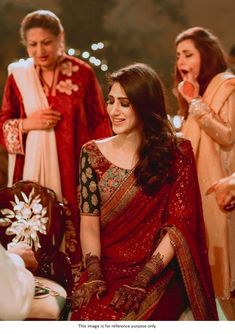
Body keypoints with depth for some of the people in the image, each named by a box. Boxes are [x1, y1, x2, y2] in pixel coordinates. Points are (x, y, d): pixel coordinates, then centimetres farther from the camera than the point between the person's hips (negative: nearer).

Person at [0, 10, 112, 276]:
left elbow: (100, 124, 3)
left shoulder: (83, 73, -1)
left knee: (76, 228, -5)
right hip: (32, 170, 2)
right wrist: (27, 123, -9)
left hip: (74, 170, -1)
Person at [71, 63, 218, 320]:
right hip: (106, 268, 2)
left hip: (157, 275, -2)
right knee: (88, 317, -28)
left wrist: (139, 282, -16)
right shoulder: (93, 153, 6)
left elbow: (179, 226, -6)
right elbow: (89, 223, 0)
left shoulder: (177, 154, 0)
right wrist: (94, 276, -17)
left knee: (122, 319, -30)